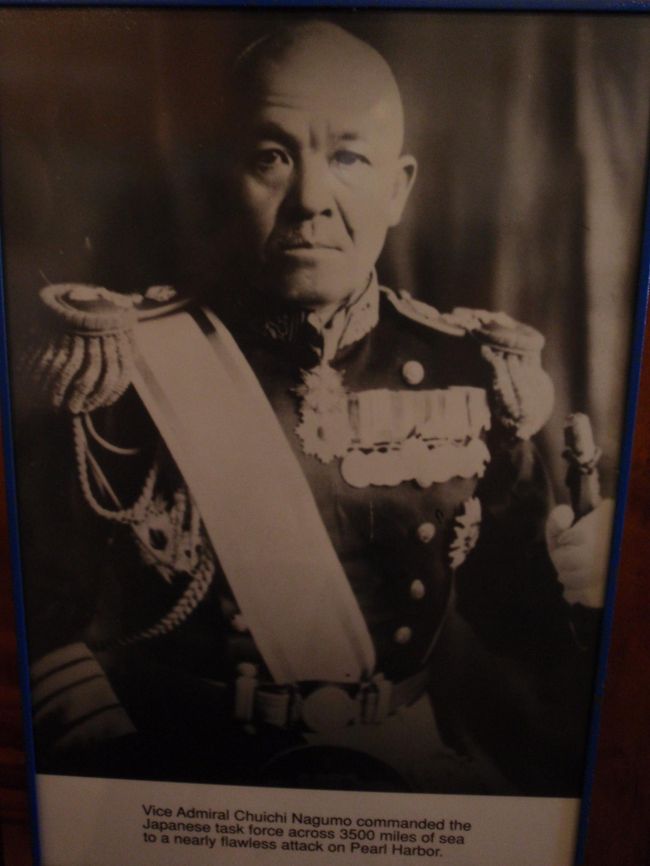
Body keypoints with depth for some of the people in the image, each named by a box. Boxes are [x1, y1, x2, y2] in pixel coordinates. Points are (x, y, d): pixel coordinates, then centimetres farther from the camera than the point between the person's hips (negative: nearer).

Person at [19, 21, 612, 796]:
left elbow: (514, 605, 7)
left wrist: (581, 585, -10)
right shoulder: (118, 369, -9)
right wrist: (122, 773, -13)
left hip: (415, 777, 2)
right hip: (186, 776, -1)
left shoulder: (475, 376, -2)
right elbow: (48, 615, -4)